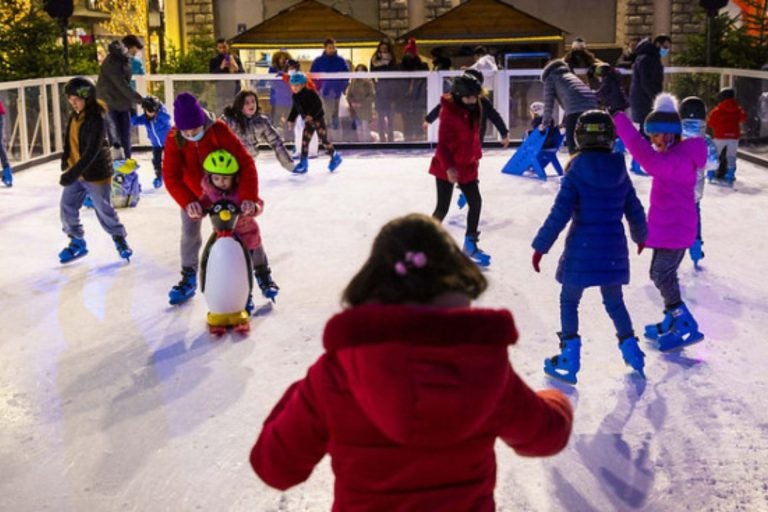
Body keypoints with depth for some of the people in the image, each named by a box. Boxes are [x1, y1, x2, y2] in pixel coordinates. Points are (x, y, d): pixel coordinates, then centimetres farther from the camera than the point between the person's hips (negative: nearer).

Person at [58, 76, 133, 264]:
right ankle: (77, 241, 26)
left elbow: (91, 152, -30)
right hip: (75, 172, 7)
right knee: (67, 208, 8)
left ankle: (119, 239, 28)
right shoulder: (74, 116, 0)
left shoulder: (96, 120, -25)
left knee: (104, 210, 6)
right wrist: (65, 161, 14)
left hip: (96, 174, -7)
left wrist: (72, 174, -34)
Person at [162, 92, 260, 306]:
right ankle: (189, 279, 22)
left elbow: (245, 162, -31)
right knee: (189, 234, 3)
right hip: (192, 193, 2)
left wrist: (249, 196, -42)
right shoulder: (174, 138, -25)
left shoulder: (219, 130, -30)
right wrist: (187, 202, -43)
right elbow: (171, 176, -27)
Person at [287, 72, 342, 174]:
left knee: (324, 140, -1)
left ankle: (335, 157, 18)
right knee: (304, 141, 3)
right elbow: (295, 109, 14)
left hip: (318, 119, -7)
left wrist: (311, 115, -32)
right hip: (308, 121, 7)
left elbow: (318, 104, -26)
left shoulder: (309, 93, -21)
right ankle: (303, 163, 8)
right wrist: (291, 119, 9)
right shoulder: (295, 96, 3)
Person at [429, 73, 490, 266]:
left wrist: (475, 159, 18)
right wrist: (448, 167, -29)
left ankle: (470, 244, 21)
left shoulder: (474, 110, 3)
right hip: (447, 168, -7)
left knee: (476, 202, 7)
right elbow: (443, 144, -22)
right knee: (443, 208, -3)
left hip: (467, 166, 7)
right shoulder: (448, 112, -20)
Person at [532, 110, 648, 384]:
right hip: (614, 251, 4)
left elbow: (560, 214, -15)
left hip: (581, 251, -4)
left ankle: (569, 361, 6)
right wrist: (640, 236, 30)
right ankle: (631, 349, 25)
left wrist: (540, 246, -8)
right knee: (614, 301, 22)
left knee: (569, 301, 9)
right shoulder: (621, 174, 2)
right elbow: (635, 212, 11)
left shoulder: (575, 174, -11)